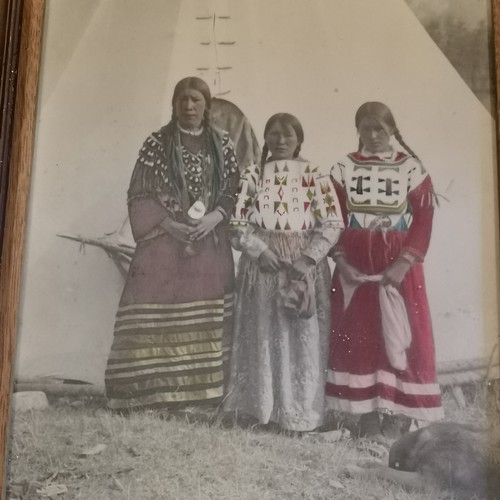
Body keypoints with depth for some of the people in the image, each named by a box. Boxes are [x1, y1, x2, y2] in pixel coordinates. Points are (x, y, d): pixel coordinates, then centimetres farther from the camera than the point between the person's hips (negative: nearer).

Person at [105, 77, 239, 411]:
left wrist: (214, 217, -10)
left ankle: (201, 391, 11)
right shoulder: (157, 143, 4)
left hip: (210, 244, 2)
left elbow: (235, 190, 8)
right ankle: (146, 391, 0)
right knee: (156, 317, -6)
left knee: (207, 321, 2)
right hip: (164, 241, -2)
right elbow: (139, 194, 0)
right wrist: (170, 224, -13)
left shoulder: (222, 143, 11)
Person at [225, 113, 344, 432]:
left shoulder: (316, 176, 3)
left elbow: (332, 224, -3)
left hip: (305, 266, -1)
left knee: (304, 338, 0)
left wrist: (308, 259, -13)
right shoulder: (253, 175, 7)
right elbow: (238, 222, 3)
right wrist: (261, 250, -11)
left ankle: (302, 412, 10)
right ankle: (264, 406, 16)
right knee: (263, 336, 4)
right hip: (262, 265, 1)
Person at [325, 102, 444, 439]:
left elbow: (424, 219, -4)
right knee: (357, 338, 4)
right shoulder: (344, 169, 6)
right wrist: (340, 259, -8)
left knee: (399, 339, 0)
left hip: (399, 268, -2)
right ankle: (368, 418, 16)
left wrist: (405, 262, -14)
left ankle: (397, 416, 11)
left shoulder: (411, 167, 0)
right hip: (354, 269, 2)